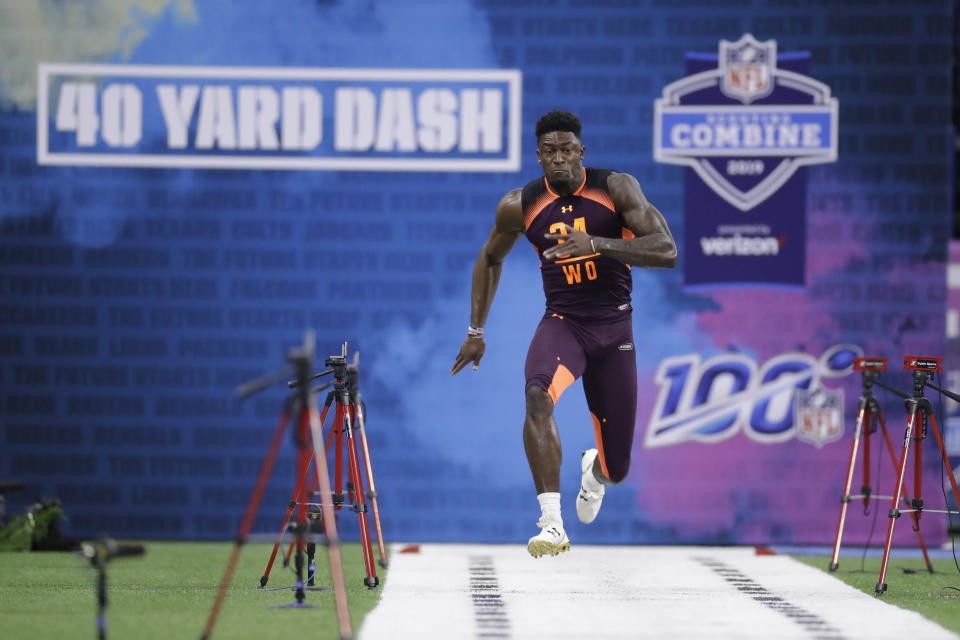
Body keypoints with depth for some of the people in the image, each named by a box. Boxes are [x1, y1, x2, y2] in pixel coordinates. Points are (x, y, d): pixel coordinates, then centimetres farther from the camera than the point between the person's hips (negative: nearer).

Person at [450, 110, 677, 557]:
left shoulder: (617, 189, -10)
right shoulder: (520, 206, -4)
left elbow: (667, 252, -20)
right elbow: (490, 259, 15)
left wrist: (595, 243, -32)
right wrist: (476, 331, 13)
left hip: (614, 330, 0)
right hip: (562, 322, 0)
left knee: (617, 469, 7)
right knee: (538, 397, -37)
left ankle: (595, 470, 49)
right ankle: (551, 524, -40)